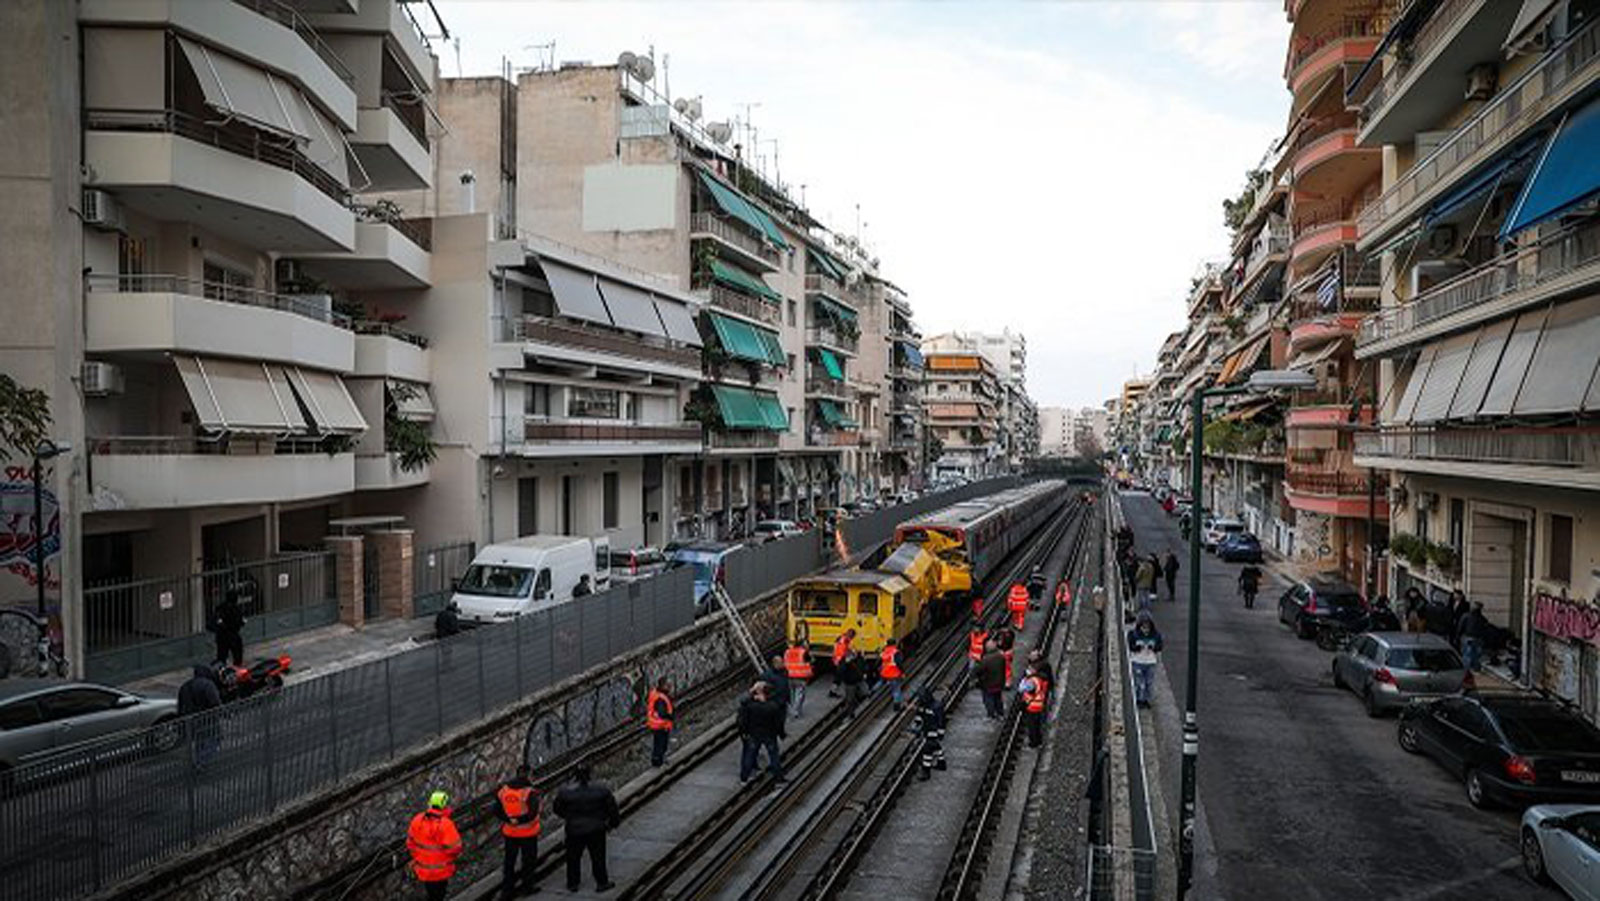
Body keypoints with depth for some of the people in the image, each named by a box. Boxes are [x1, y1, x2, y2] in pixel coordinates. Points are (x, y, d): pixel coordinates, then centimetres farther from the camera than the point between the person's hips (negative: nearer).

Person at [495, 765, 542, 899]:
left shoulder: (503, 789, -3)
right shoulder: (530, 792, -20)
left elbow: (497, 811, -4)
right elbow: (532, 813, -28)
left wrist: (508, 820, -8)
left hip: (510, 832, 4)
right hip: (527, 833, -4)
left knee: (509, 860, 17)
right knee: (528, 859, 14)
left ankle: (506, 888, 22)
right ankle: (527, 886, 25)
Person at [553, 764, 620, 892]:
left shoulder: (565, 793, -15)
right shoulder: (601, 791, -12)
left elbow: (557, 809, 0)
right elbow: (612, 809, -3)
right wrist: (614, 822, 14)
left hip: (574, 830, 0)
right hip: (596, 829, 0)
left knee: (573, 857, 19)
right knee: (598, 857, 16)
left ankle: (573, 883, 30)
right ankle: (602, 883, 25)